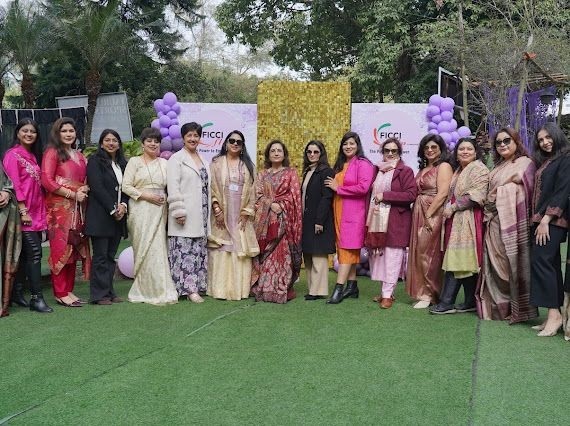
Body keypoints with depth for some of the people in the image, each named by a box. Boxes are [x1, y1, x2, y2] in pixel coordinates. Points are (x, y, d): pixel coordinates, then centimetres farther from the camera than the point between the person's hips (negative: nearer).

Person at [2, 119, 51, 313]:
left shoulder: (34, 156, 18)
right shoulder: (12, 154, -6)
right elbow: (14, 184, -12)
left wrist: (41, 212, 11)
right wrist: (23, 211, -17)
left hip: (37, 212, 7)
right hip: (23, 211, -7)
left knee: (26, 254, 9)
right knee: (34, 252, -11)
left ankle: (17, 292, 18)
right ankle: (36, 298, -9)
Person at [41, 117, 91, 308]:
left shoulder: (79, 156, 20)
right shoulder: (52, 153, -1)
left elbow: (85, 180, 25)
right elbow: (47, 181, -10)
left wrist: (85, 189, 0)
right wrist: (73, 194, -12)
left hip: (77, 209, 7)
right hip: (59, 208, -7)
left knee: (74, 249, 6)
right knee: (60, 249, -7)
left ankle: (69, 290, 14)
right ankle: (60, 293, -3)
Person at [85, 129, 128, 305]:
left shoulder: (122, 163, 17)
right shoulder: (95, 161, -3)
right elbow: (97, 187, -11)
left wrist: (123, 205, -6)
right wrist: (113, 209, -14)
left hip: (118, 216, 6)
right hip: (100, 216, -6)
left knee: (111, 256, 9)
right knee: (101, 256, -4)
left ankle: (109, 292, 13)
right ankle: (99, 294, 0)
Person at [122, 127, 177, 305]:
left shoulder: (164, 163, 15)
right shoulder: (134, 162, 5)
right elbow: (126, 186, -2)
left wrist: (165, 198, -2)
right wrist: (146, 195, -10)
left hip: (159, 210, 3)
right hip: (140, 210, -3)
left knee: (158, 248, -1)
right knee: (144, 248, -4)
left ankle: (159, 290, 5)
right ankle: (146, 291, 2)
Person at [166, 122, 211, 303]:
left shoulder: (203, 160, 18)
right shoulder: (176, 159, -3)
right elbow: (173, 188, -10)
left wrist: (210, 210, 13)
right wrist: (179, 212, -17)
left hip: (201, 215, 7)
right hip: (185, 215, -7)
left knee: (199, 250, 9)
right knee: (185, 250, -7)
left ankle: (196, 285, 14)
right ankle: (188, 288, -5)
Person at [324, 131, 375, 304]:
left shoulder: (363, 164, -5)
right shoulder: (340, 165, 18)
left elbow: (363, 187, -17)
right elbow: (334, 184, 28)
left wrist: (338, 188, -11)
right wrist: (334, 186, 5)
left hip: (353, 213, -7)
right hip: (339, 212, 7)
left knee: (347, 249, -9)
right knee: (349, 250, 8)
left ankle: (339, 288, -13)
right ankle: (352, 286, 12)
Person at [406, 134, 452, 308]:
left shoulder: (443, 167, -5)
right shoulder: (423, 168, 19)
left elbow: (442, 194, -15)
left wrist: (428, 215, -18)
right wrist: (418, 215, 5)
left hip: (433, 215, -8)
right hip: (419, 215, 8)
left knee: (428, 254, -3)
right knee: (419, 253, 8)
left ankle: (429, 294, 7)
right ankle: (423, 292, 17)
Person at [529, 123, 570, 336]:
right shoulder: (543, 162, 22)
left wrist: (546, 219, -18)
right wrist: (536, 220, 9)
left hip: (552, 220, -8)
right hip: (540, 220, 8)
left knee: (541, 261, -17)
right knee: (550, 265, 5)